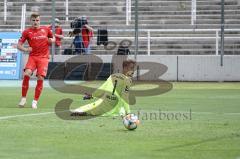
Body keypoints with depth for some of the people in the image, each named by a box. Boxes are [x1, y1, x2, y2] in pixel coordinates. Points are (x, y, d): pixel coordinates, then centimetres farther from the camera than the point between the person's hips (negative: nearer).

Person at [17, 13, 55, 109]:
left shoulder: (46, 30, 7)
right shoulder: (27, 32, 3)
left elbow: (53, 39, 22)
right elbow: (19, 45, 3)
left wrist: (51, 40, -2)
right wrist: (25, 49, -17)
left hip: (44, 57, 1)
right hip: (32, 56, -1)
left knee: (40, 78, -12)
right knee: (26, 74, -23)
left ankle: (35, 101, 2)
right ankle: (23, 98, -7)